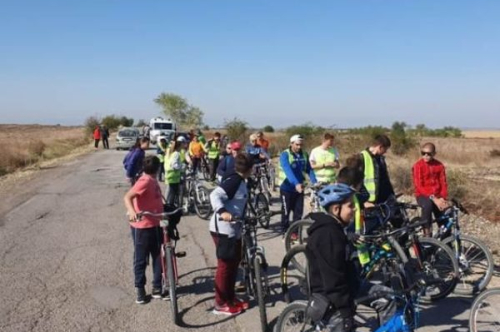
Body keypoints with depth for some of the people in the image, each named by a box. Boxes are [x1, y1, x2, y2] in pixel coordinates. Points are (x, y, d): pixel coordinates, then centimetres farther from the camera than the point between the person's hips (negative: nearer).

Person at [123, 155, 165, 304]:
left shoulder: (152, 180, 7)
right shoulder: (145, 181, -20)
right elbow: (127, 197, -32)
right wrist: (131, 211, -49)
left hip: (155, 225, 9)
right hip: (142, 227, -9)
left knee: (159, 257, 13)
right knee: (141, 259, 6)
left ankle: (157, 287, 25)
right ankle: (140, 289, 19)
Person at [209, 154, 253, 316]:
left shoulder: (238, 181, 12)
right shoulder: (234, 180, -18)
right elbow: (215, 195, -29)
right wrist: (222, 211, -44)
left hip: (233, 228, 10)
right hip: (223, 229, -10)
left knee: (234, 263, 16)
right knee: (225, 265, -2)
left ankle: (230, 298, 28)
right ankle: (220, 304, 9)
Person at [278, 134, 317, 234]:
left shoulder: (304, 155, 1)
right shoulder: (285, 155, -15)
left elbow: (309, 169, 0)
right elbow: (288, 171, -28)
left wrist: (315, 182, -15)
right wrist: (296, 183, -41)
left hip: (299, 188, 4)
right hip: (287, 188, -4)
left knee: (298, 213, 6)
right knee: (286, 212, 7)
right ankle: (285, 233, 22)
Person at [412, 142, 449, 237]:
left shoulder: (439, 165, 5)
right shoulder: (418, 166, -8)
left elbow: (443, 183, 3)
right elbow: (419, 186, -13)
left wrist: (443, 198, -13)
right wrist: (433, 198, -22)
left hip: (437, 197, 4)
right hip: (423, 195, -4)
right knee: (427, 205, -37)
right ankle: (427, 236, -29)